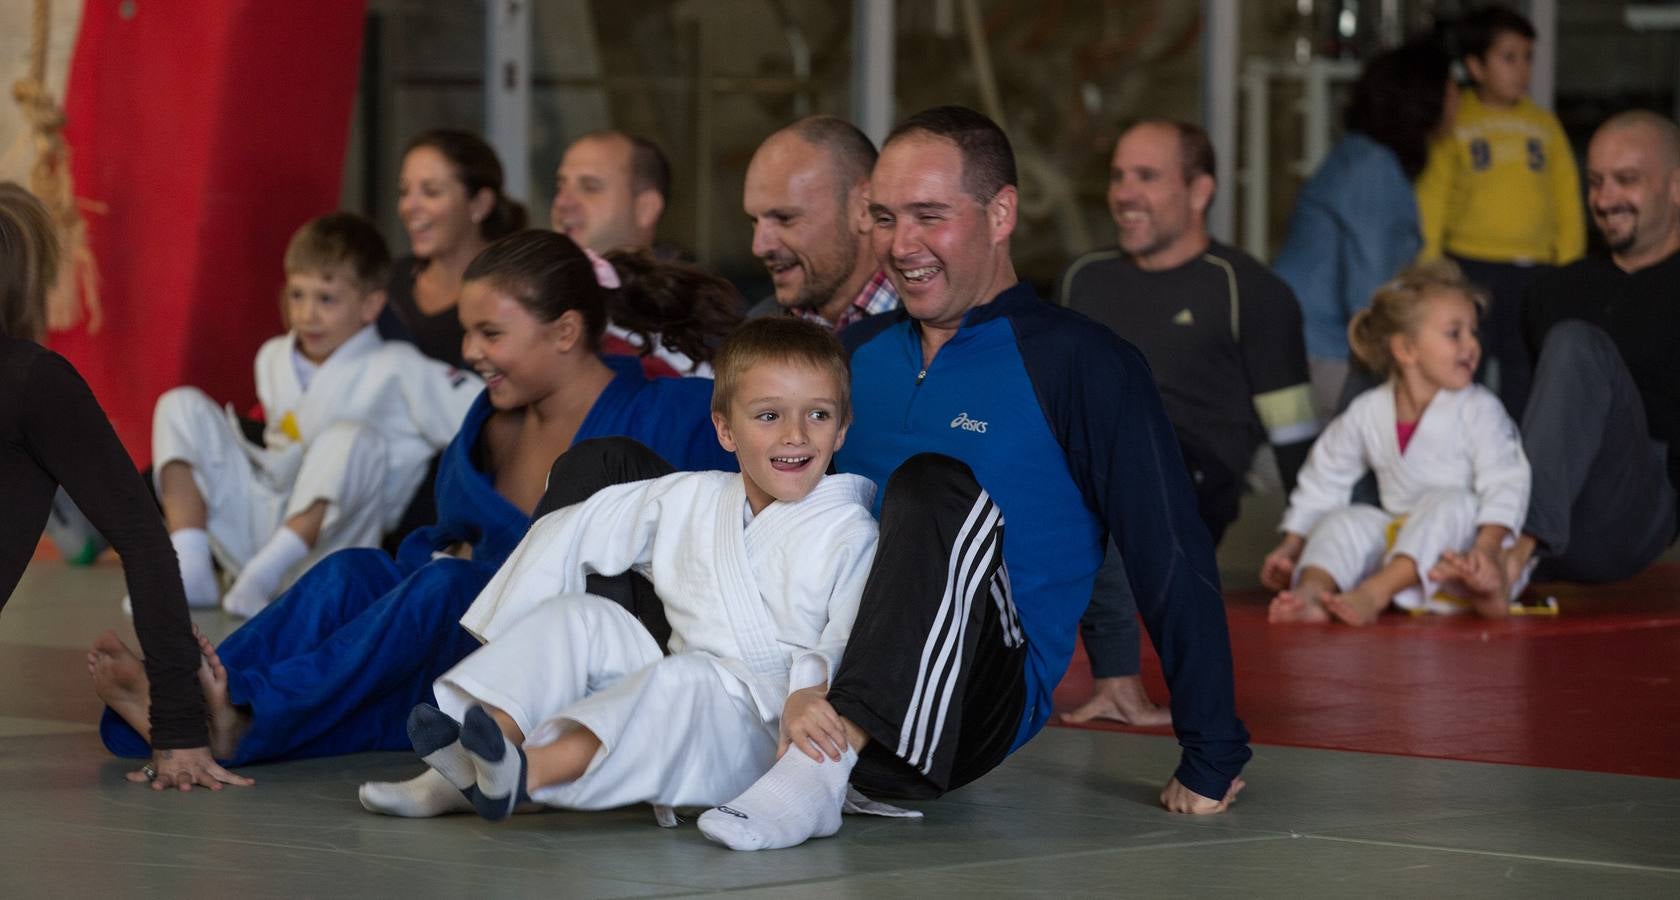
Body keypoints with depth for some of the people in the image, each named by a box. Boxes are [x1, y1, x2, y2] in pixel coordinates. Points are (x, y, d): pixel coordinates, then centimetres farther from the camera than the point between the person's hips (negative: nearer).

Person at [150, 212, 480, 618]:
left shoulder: (396, 371, -5)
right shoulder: (273, 359, 16)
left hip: (323, 547, -6)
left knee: (351, 438, -32)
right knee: (182, 407, -3)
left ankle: (260, 577, -36)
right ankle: (190, 572, -18)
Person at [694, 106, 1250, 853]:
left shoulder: (1079, 364, -2)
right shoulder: (859, 352, 15)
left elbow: (1170, 561, -5)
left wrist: (1213, 762, -8)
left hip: (981, 705, -5)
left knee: (935, 488, -34)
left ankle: (824, 766, -43)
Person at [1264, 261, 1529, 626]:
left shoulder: (1478, 410, -6)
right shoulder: (1367, 414, 5)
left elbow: (1505, 484, -14)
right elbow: (1324, 480, 16)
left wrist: (1488, 547, -30)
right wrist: (1292, 546, 12)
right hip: (1397, 536, 4)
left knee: (1447, 503, -33)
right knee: (1345, 521, -19)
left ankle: (1374, 593, -50)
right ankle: (1310, 591, -48)